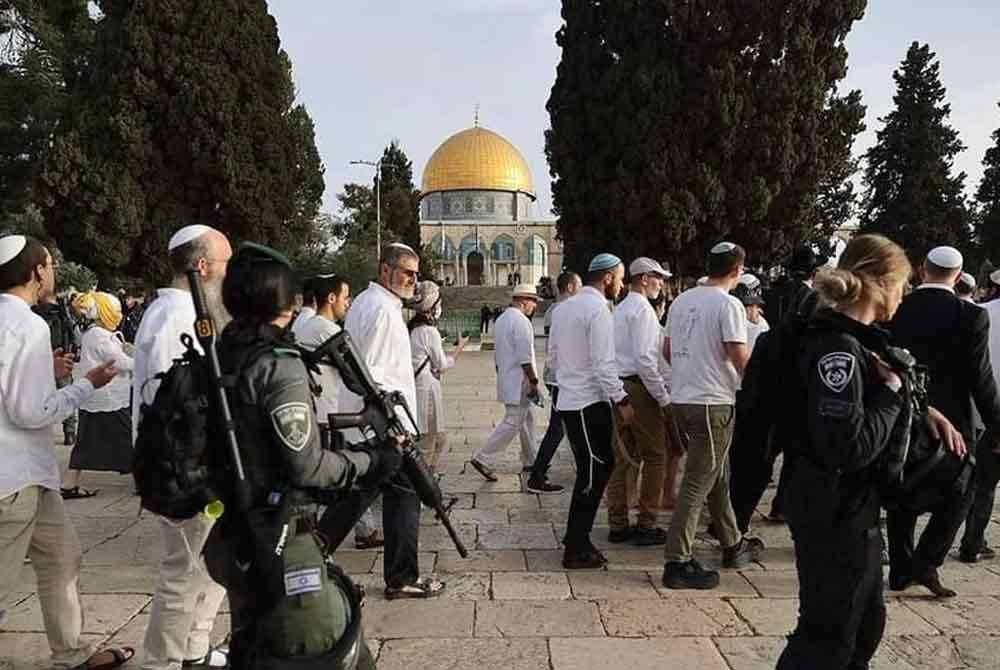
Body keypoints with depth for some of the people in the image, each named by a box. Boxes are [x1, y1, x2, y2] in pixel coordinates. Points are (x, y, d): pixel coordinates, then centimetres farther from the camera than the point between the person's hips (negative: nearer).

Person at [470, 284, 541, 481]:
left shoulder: (502, 319, 13)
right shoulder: (521, 321, -17)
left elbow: (497, 353, 19)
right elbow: (525, 357, -22)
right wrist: (534, 382, -17)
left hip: (506, 380, 10)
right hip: (519, 383, -10)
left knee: (527, 418, 18)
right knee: (512, 423, -6)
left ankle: (529, 461, 26)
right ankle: (483, 459, -6)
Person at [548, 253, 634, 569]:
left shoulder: (564, 307, 13)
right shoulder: (598, 309, -15)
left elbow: (552, 353, 18)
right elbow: (604, 364, -20)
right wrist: (622, 400, -14)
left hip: (568, 400, 9)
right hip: (590, 403, -9)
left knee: (596, 468, 18)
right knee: (593, 474, -1)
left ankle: (576, 537, 26)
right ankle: (577, 550, 6)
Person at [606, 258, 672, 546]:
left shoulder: (620, 309, 16)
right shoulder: (642, 309, -11)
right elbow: (644, 358, -19)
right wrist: (663, 398, -15)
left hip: (619, 387, 9)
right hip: (639, 386, -9)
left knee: (622, 458, 11)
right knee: (654, 457, 2)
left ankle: (618, 524, 17)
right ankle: (646, 526, 6)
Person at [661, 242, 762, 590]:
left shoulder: (682, 300, 10)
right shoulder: (728, 305, -13)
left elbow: (667, 351, 16)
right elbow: (740, 358, -16)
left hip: (681, 399, 8)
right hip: (712, 404, -8)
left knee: (718, 476, 20)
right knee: (697, 483, -3)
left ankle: (733, 545, 34)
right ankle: (677, 562, 2)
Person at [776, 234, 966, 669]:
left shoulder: (853, 340, 7)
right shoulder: (837, 349, -24)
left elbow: (866, 397, 24)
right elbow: (849, 447, -30)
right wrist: (892, 392, -17)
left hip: (852, 507, 10)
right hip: (835, 512, -10)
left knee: (866, 621, 24)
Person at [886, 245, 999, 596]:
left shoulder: (895, 310, -3)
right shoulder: (971, 316, -12)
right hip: (951, 420, -3)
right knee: (958, 493, 14)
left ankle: (900, 570, 19)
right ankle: (925, 563, 4)